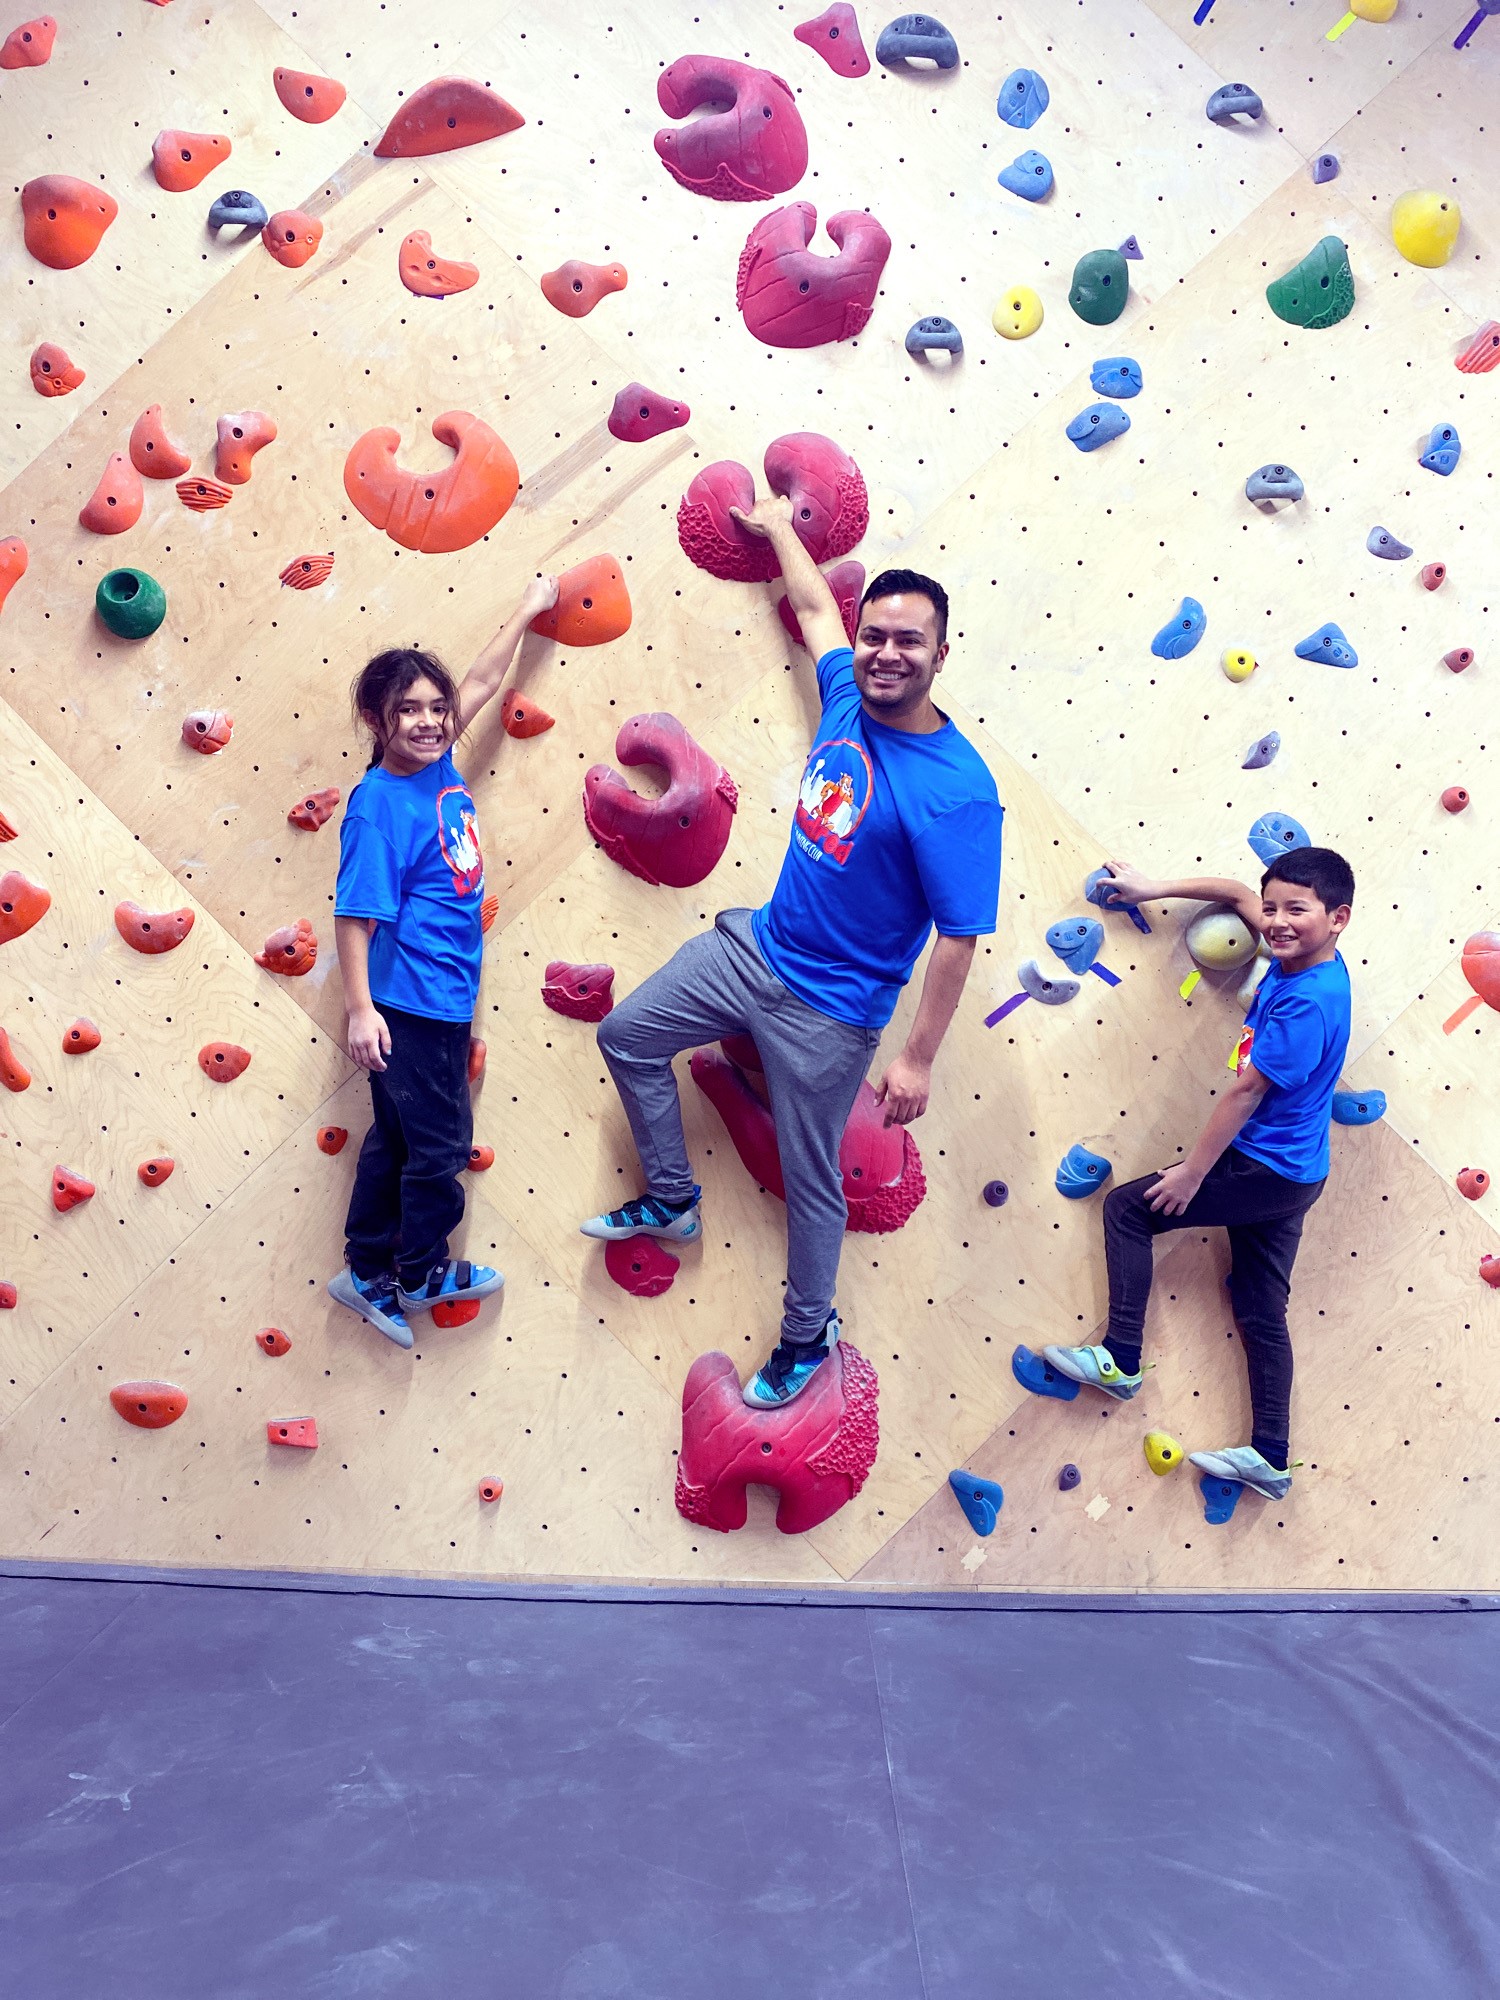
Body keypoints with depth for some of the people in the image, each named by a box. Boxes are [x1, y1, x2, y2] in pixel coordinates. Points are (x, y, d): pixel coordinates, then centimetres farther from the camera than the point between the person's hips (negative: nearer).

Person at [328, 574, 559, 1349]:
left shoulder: (439, 764, 2)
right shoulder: (377, 805, -19)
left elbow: (481, 683, 15)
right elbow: (356, 914, -20)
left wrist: (526, 611, 21)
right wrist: (359, 1010, -24)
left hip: (445, 997, 8)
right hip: (407, 1004, -8)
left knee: (398, 1139, 17)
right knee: (440, 1145, 7)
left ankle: (368, 1275, 31)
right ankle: (421, 1276, 28)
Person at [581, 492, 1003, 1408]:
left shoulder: (957, 790, -25)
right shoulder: (848, 696, -4)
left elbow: (960, 936, -22)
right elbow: (816, 607, 18)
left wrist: (918, 1058, -20)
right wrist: (779, 526, 30)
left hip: (830, 1010, -7)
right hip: (756, 944, 8)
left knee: (811, 1179, 7)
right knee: (628, 1035, 16)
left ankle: (808, 1335, 32)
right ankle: (673, 1199, 34)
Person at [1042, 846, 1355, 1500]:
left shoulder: (1309, 1002, -24)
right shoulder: (1296, 961, 2)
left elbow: (1245, 1090, -21)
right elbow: (1239, 893, 16)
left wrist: (1193, 1172, -17)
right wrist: (1155, 890, 15)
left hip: (1267, 1171, -10)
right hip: (1284, 1173, 10)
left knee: (1127, 1207, -3)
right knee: (1260, 1310, 11)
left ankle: (1120, 1359, -1)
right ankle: (1270, 1458, 14)